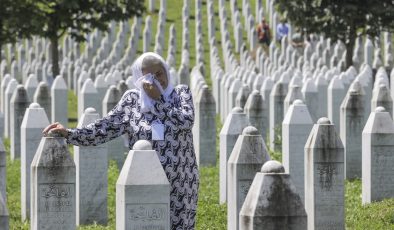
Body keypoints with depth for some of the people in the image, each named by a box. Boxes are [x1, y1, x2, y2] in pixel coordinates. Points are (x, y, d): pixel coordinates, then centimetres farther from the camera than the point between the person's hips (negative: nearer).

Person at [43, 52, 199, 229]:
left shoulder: (181, 93, 3)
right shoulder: (132, 100, 3)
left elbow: (186, 121, -15)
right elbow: (104, 129, -1)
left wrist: (158, 100, -12)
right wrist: (68, 134, -12)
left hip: (180, 188, 0)